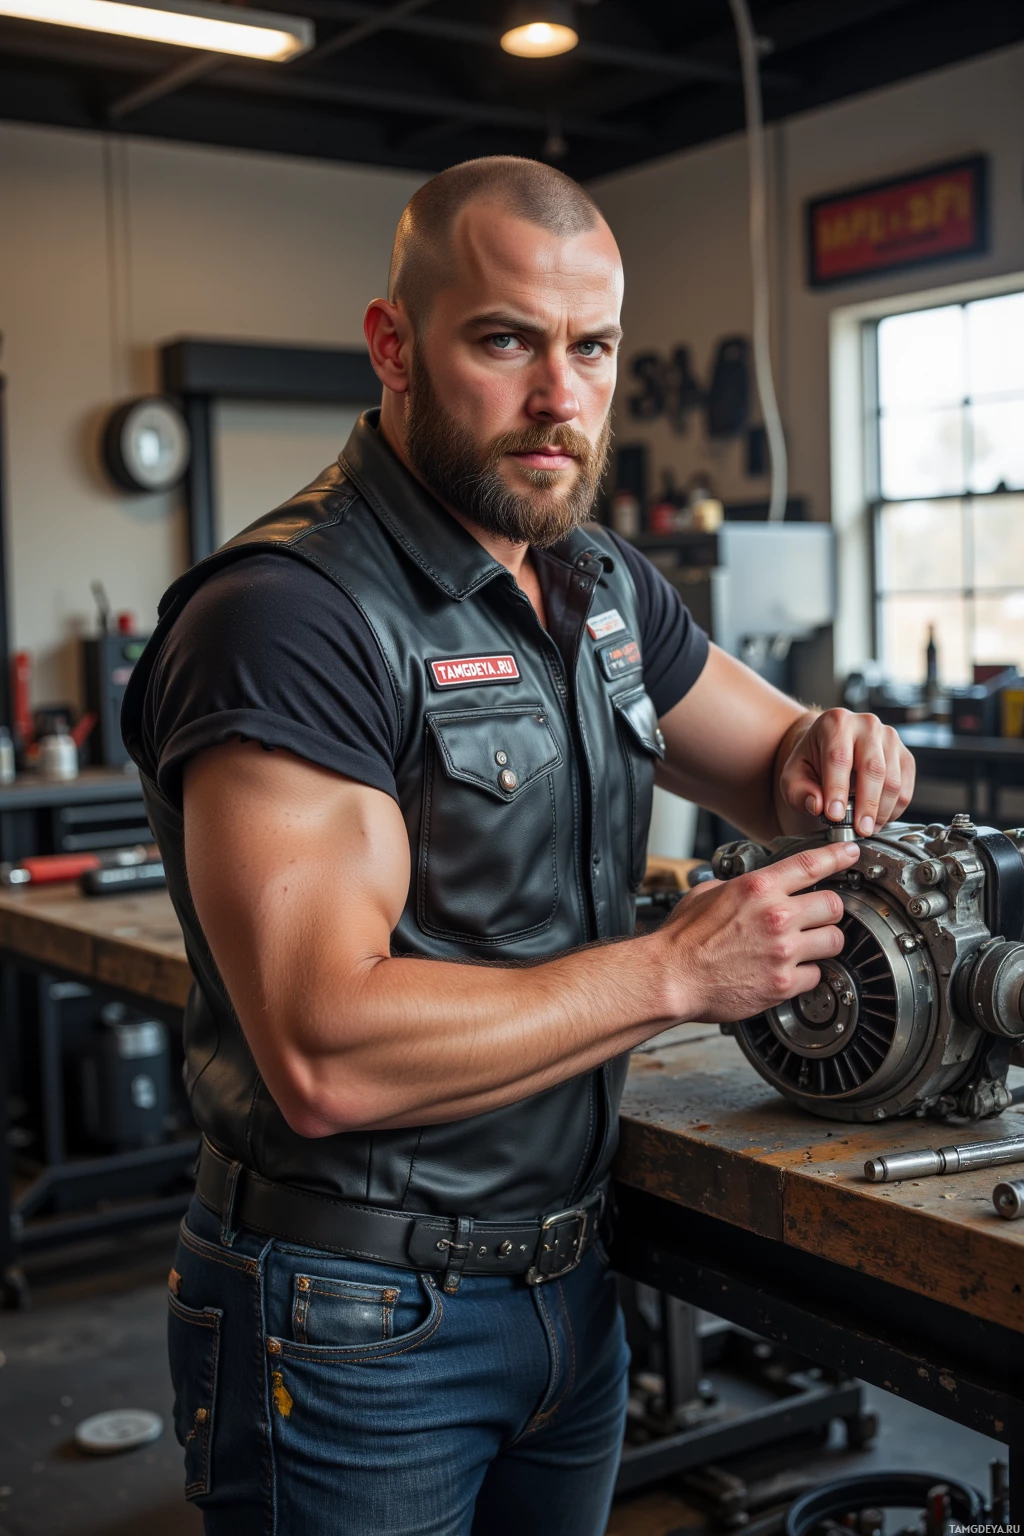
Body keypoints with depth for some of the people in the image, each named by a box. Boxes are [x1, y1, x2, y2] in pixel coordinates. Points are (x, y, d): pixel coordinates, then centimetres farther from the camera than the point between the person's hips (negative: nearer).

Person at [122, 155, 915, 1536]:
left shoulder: (603, 584, 6)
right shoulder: (290, 617, -21)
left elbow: (774, 772, 18)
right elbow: (328, 1055, -29)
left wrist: (832, 758, -6)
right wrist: (674, 972, -22)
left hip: (567, 1280, 8)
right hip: (353, 1327, -7)